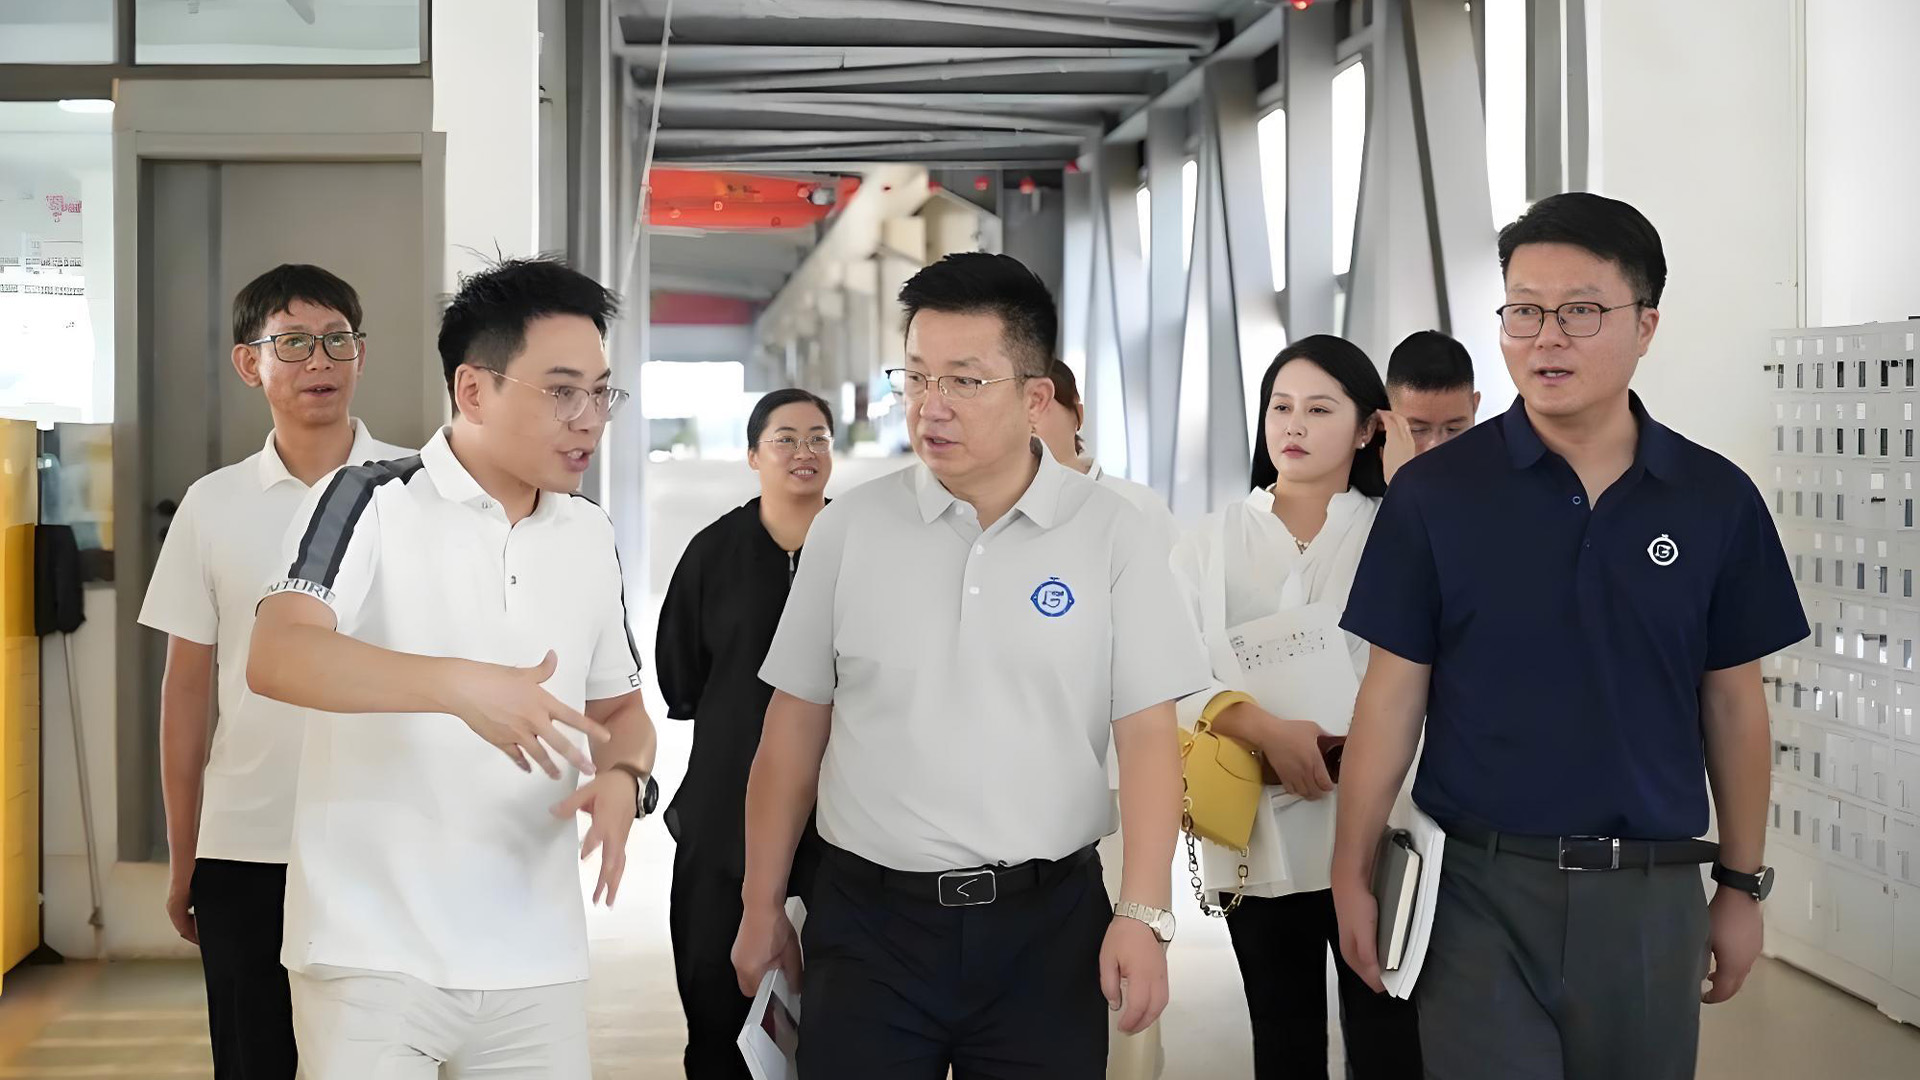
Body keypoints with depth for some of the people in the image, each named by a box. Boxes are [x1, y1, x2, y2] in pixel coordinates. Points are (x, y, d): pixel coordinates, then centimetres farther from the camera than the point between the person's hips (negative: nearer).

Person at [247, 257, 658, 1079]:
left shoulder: (590, 537, 11)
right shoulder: (371, 504, -6)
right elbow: (276, 658, -20)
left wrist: (623, 778, -5)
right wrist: (460, 684, -31)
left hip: (538, 960, 5)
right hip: (374, 954, -5)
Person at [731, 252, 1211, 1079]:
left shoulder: (1109, 533, -2)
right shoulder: (848, 528, 2)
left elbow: (1146, 736, -3)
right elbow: (794, 729, 7)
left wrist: (1144, 914, -11)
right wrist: (761, 908, 8)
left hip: (1047, 919, -1)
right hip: (869, 915, 1)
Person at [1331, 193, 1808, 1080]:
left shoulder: (1717, 500, 0)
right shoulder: (1435, 493, -5)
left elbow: (1732, 704, 7)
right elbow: (1393, 696, -2)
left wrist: (1742, 884, 9)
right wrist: (1351, 875, -3)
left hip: (1651, 894, 2)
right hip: (1480, 885, -2)